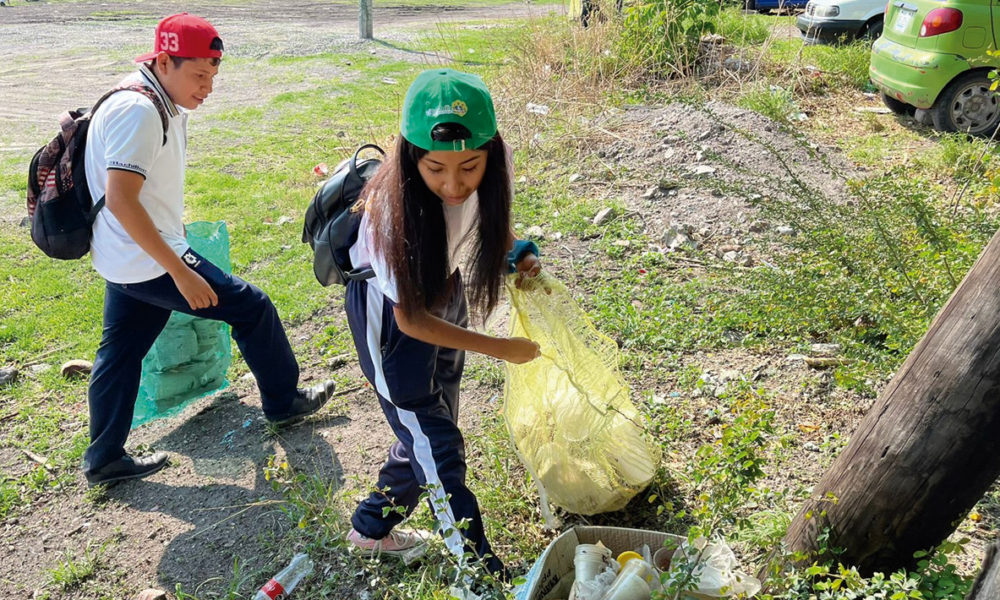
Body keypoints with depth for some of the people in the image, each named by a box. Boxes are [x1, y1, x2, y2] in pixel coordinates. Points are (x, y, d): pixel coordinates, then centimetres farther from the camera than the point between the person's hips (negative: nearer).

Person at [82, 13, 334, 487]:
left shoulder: (160, 105, 9)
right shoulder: (139, 111, -22)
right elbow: (120, 200, -29)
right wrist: (180, 271, -29)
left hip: (124, 261, 10)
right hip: (150, 260, -10)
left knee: (119, 354, 16)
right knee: (251, 307, 1)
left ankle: (103, 461, 29)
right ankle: (282, 403, 20)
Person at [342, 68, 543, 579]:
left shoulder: (490, 164, -23)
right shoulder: (393, 206, -37)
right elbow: (411, 319, -25)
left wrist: (519, 252, -12)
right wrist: (502, 348, -20)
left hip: (442, 288, 6)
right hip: (389, 311, -6)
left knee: (431, 428, 18)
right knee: (437, 447, -3)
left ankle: (372, 528, 41)